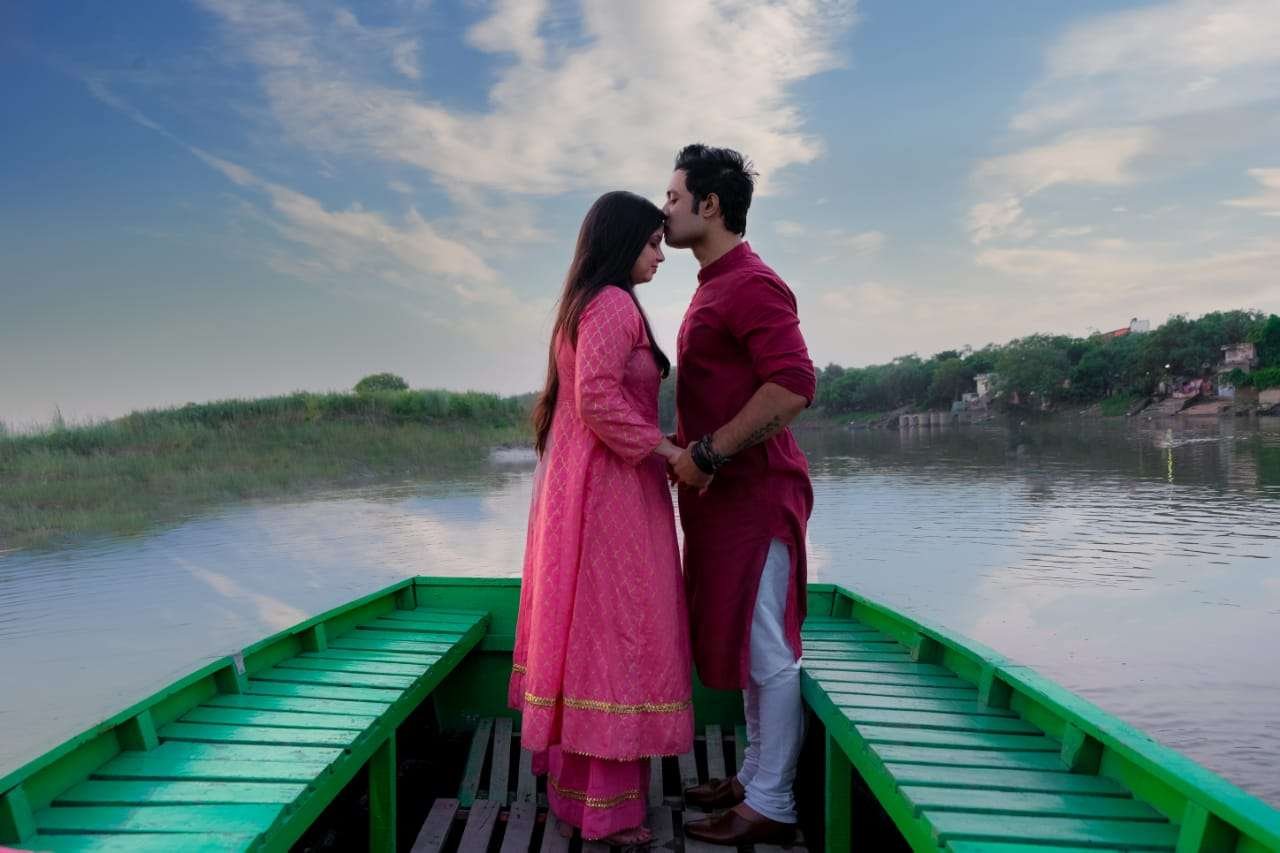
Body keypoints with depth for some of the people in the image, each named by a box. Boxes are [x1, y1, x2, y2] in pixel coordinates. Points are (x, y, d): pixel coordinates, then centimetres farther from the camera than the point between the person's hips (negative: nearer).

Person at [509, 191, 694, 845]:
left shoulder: (584, 305, 18)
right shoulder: (613, 303, -13)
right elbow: (599, 400, -22)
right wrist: (667, 451, -18)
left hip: (579, 485, 10)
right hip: (611, 491, -10)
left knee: (583, 629, 13)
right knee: (613, 629, -5)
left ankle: (574, 780, 24)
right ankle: (605, 807, 2)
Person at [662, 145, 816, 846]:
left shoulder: (752, 284, -15)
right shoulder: (714, 286, 17)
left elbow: (793, 386, -27)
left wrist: (709, 453, -22)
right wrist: (683, 444, 11)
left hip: (754, 492, -10)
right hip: (723, 492, 10)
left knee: (764, 649, -2)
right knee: (738, 640, 17)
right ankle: (754, 777, 29)